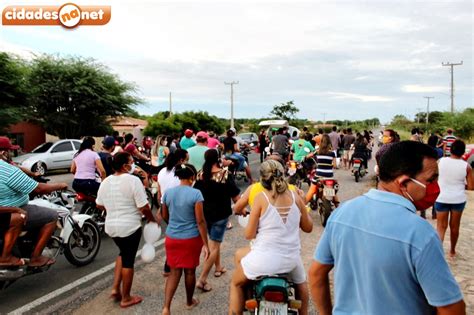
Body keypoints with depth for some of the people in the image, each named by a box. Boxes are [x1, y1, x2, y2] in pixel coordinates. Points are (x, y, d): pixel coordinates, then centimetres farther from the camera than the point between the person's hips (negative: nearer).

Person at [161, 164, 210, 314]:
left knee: (174, 272, 14)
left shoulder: (168, 192, -2)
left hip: (172, 238, 3)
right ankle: (189, 301, 35)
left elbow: (165, 216, 10)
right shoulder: (196, 194, -16)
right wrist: (205, 244, -11)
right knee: (190, 270, 16)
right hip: (191, 239, -3)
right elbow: (200, 221, -17)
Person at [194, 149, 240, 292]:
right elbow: (235, 197, -12)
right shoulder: (225, 174, -15)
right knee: (214, 246, 1)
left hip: (204, 213, 5)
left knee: (214, 241, 25)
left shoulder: (200, 174, -5)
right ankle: (202, 279, -2)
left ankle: (218, 267, 40)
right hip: (220, 214, -5)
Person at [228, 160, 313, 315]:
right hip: (291, 258, 4)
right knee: (301, 282, 38)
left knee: (236, 283, 25)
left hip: (265, 258, -4)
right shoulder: (295, 197, -1)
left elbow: (249, 234, -9)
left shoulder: (261, 198, -11)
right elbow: (308, 227, 9)